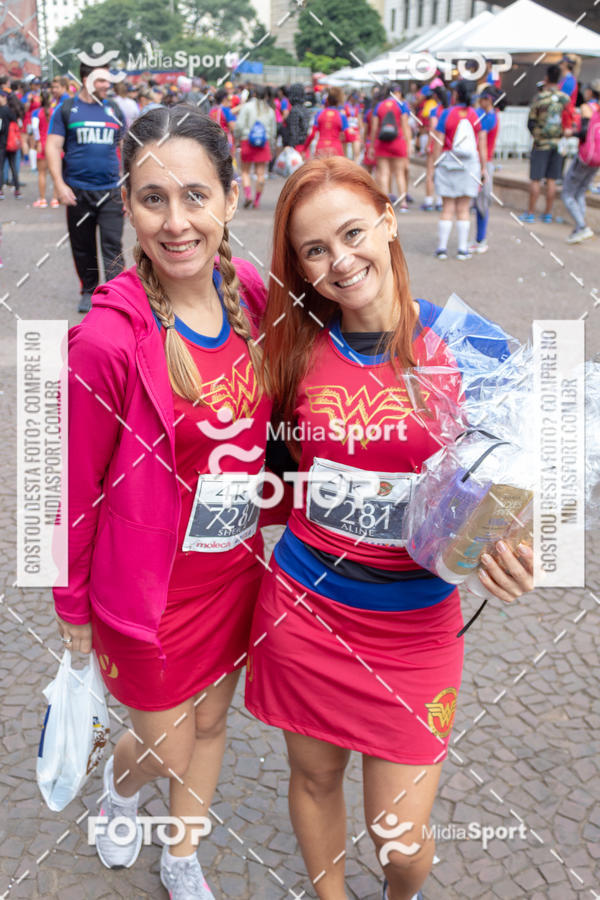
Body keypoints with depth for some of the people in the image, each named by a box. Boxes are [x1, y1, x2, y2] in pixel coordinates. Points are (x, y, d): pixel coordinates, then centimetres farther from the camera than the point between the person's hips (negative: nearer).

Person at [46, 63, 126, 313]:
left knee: (112, 246, -7)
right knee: (82, 247, 10)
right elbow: (52, 147, -1)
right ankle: (89, 291, 27)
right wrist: (60, 184, -10)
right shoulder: (66, 109, 3)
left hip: (110, 191, 1)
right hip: (78, 191, 0)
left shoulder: (114, 110, 10)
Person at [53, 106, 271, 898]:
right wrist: (73, 609, -4)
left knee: (211, 718, 24)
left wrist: (269, 517, 11)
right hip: (149, 586, -5)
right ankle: (119, 788, 55)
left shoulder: (250, 293, -9)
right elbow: (75, 490, -14)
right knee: (165, 751, 15)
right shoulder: (108, 340, -26)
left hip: (239, 566, 5)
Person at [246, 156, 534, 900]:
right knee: (314, 776, 19)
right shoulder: (296, 344, -3)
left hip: (413, 619, -2)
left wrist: (501, 544, -22)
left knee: (401, 833, 5)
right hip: (304, 604, 2)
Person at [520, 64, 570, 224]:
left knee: (535, 179, 2)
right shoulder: (565, 98, -1)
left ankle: (530, 213, 4)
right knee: (551, 180, 7)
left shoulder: (539, 97, -9)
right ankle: (548, 214, 11)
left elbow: (531, 122, -3)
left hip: (541, 144, -3)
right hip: (558, 143, 3)